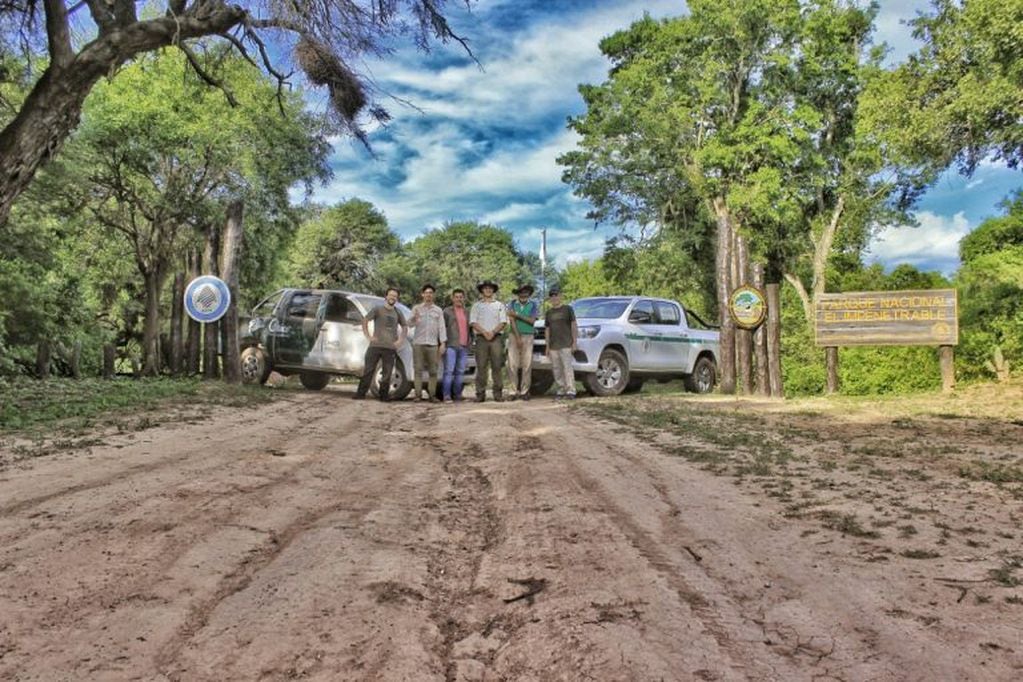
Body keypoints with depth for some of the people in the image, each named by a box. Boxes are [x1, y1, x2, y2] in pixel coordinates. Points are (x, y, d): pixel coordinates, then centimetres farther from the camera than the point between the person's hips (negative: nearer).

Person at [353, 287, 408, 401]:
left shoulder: (398, 313, 13)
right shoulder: (378, 309, 4)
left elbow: (405, 326, 22)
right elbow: (365, 320, 2)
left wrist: (400, 340, 8)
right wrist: (368, 336, -6)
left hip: (390, 348, 2)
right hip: (375, 346, -2)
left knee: (387, 373, 1)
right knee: (368, 370, -3)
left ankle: (383, 395, 10)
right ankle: (361, 393, 2)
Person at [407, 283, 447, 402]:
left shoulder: (438, 310, 13)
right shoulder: (416, 308, 10)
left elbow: (442, 327, 8)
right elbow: (410, 324, 0)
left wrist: (442, 343, -2)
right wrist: (414, 318, -23)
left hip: (433, 344, 1)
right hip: (418, 343, -1)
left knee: (433, 371, 0)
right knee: (418, 370, -3)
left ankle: (432, 395, 4)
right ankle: (417, 394, -1)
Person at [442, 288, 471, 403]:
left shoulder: (467, 312, 20)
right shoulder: (447, 311, 7)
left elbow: (470, 328, 24)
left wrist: (470, 342, 14)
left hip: (464, 347, 5)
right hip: (451, 346, -5)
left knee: (460, 372, 5)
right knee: (449, 371, -10)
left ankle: (457, 395, 10)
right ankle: (446, 396, -12)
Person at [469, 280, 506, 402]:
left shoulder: (499, 305, 15)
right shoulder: (476, 305, 12)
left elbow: (503, 322, 6)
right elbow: (473, 322, 2)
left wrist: (493, 332, -10)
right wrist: (484, 332, -11)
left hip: (496, 337, 1)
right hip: (481, 338, -1)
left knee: (496, 366, -3)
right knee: (481, 366, -5)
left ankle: (497, 393, 1)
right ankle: (480, 393, -3)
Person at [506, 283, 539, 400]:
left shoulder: (533, 304, 3)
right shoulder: (512, 304, 3)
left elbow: (532, 321, -7)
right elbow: (512, 321, -5)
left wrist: (517, 315, -13)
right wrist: (518, 338, -12)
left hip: (528, 337, 0)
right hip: (514, 336, 0)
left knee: (527, 365, -2)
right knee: (513, 365, -4)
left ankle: (524, 391, 3)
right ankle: (514, 391, 1)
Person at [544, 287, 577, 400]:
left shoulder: (567, 309, 4)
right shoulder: (549, 312, 17)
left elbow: (574, 326, 1)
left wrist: (574, 342, -6)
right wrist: (547, 346, 12)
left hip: (566, 345, -5)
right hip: (553, 346, 5)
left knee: (567, 367, -11)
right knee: (557, 370, 4)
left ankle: (571, 391, -11)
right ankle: (561, 391, 10)